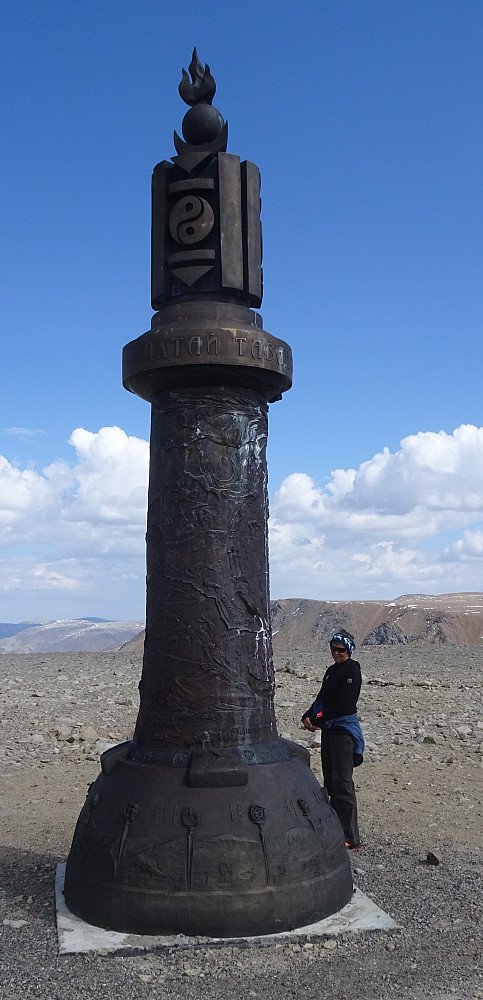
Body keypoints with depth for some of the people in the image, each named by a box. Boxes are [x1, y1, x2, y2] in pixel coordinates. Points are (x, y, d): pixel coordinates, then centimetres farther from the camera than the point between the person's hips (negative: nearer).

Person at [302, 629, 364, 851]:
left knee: (342, 783, -10)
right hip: (329, 729, 9)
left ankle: (351, 839, -8)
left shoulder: (352, 669, -11)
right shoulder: (331, 670, 15)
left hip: (344, 728, -9)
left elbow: (344, 704, -17)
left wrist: (318, 720, -12)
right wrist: (308, 716, -2)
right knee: (330, 780, 13)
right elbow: (321, 698, 15)